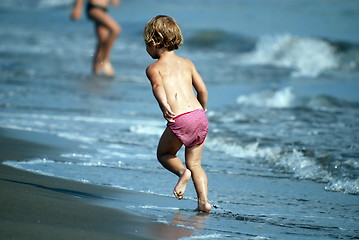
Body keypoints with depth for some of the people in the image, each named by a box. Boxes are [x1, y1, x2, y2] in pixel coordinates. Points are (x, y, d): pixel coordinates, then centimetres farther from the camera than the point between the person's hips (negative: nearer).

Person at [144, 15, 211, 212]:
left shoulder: (154, 68, 7)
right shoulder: (187, 63, 20)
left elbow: (158, 86, -14)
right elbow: (202, 90, 17)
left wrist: (164, 106, -30)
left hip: (180, 120, -5)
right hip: (200, 116, 5)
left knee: (163, 153, 20)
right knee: (195, 163, 15)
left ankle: (182, 172, -8)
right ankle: (203, 201, 1)